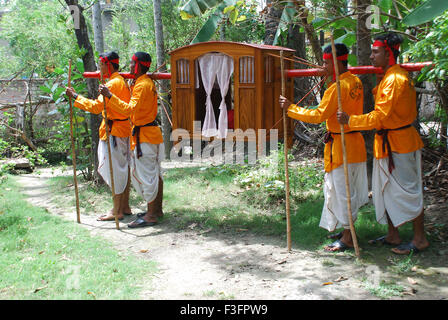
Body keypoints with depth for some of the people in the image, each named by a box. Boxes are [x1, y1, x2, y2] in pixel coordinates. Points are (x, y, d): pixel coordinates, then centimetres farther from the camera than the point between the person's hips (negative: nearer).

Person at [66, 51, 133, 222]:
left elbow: (96, 106, -21)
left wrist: (75, 96, -13)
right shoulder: (122, 81, 15)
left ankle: (117, 211, 0)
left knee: (116, 170, -5)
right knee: (123, 168, 13)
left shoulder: (113, 83, -16)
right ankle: (125, 207, 20)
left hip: (114, 131, -10)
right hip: (123, 129, 10)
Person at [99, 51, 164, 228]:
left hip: (144, 135, -10)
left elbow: (129, 109, -29)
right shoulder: (147, 82, 15)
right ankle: (157, 209, 23)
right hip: (151, 133, 10)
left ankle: (151, 215, -3)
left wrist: (109, 95, -27)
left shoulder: (142, 85, -17)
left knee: (146, 173, -7)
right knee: (154, 172, 14)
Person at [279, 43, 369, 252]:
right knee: (348, 189, 17)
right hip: (354, 143, 9)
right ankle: (346, 231, 28)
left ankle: (347, 238, 6)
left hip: (341, 146, -9)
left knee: (342, 190, -2)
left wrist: (290, 108, -13)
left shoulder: (337, 87, -20)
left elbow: (318, 116, -21)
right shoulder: (355, 82, 8)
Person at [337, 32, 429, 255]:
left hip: (398, 144, -10)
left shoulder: (395, 79, -20)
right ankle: (392, 236, 25)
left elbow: (379, 117, -24)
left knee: (407, 190, -2)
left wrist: (349, 120, -21)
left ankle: (419, 239, 10)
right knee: (385, 189, 15)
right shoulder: (389, 77, 13)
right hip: (387, 144, 11)